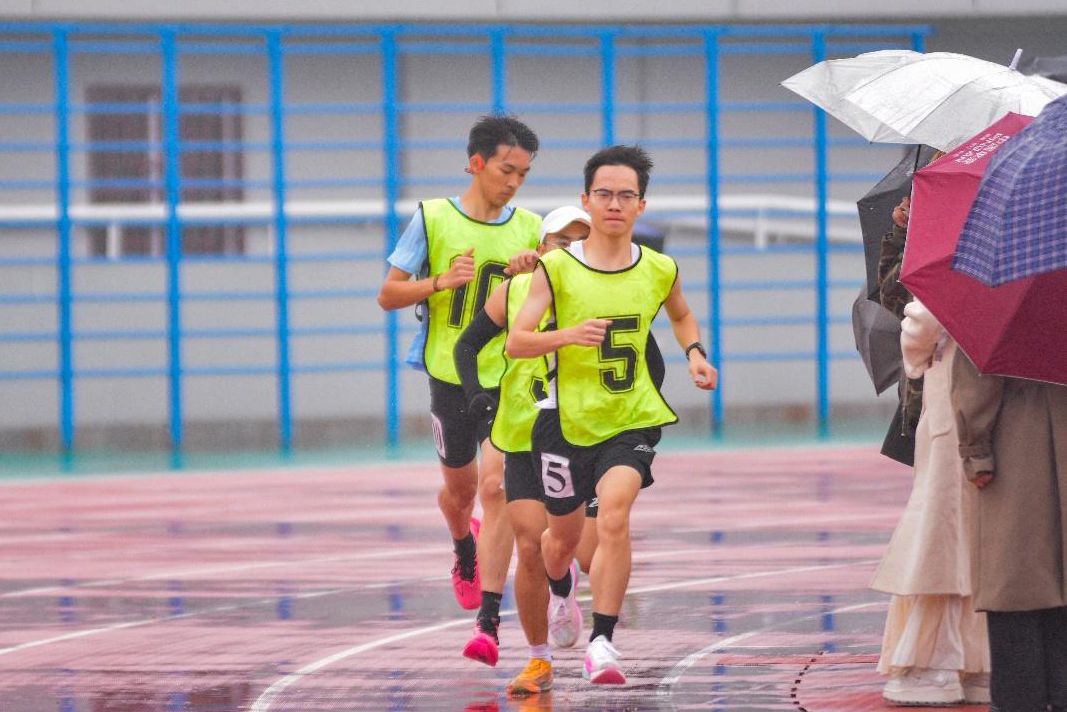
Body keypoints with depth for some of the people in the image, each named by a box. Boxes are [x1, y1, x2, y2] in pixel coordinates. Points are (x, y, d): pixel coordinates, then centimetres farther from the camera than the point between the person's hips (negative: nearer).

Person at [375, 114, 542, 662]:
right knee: (460, 487, 14)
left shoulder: (529, 228, 3)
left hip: (509, 376, 0)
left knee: (495, 484, -15)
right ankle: (465, 550, 52)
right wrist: (441, 282, -17)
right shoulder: (433, 219, -3)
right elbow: (388, 295, -1)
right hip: (451, 375, 0)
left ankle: (488, 621, -17)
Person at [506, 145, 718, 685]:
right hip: (568, 418, 0)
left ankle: (601, 642, -21)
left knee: (615, 515, -24)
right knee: (563, 536, 15)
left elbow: (682, 317, 23)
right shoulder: (557, 269, -8)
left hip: (632, 419, 0)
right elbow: (515, 342, -12)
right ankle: (559, 597, 52)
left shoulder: (659, 271, 0)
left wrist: (694, 353, 4)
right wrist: (568, 334, -29)